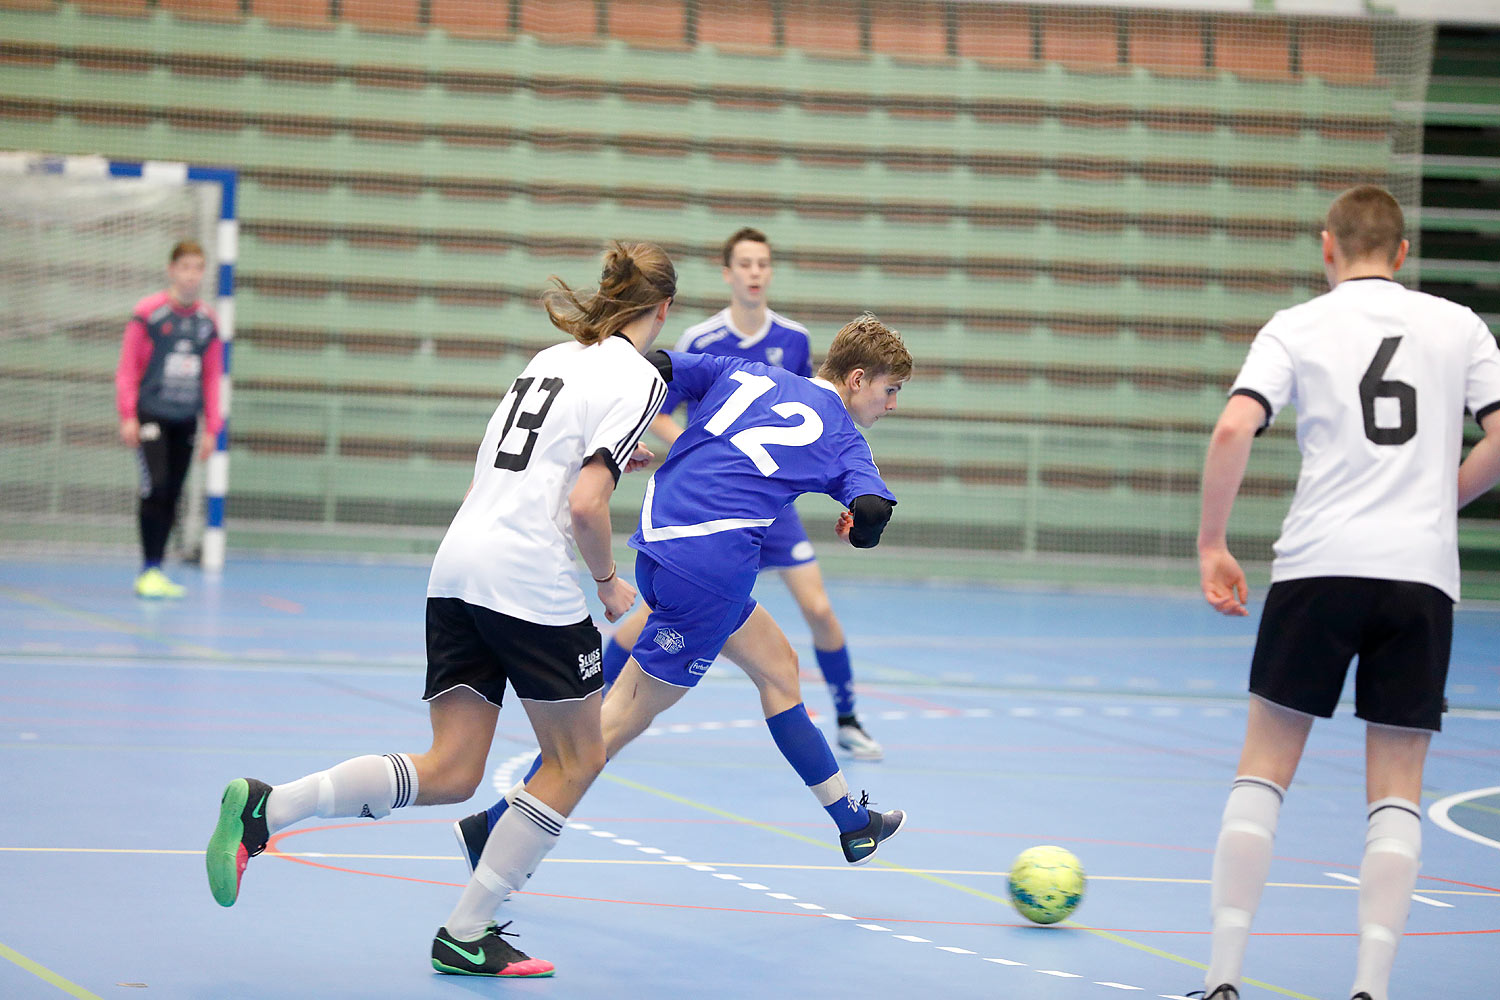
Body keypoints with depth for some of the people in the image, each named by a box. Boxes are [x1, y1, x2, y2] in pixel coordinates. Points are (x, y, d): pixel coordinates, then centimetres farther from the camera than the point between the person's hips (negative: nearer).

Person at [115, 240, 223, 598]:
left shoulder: (208, 322, 9)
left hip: (185, 421, 4)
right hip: (151, 416, -4)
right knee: (156, 487, -15)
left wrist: (211, 428, 11)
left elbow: (212, 377, 15)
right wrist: (128, 416, -7)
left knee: (171, 497, 4)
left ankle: (156, 572, 13)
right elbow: (127, 367, -1)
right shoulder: (147, 313, -3)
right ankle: (148, 571, -8)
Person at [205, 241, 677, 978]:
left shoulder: (553, 358, 19)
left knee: (448, 774, 4)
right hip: (531, 581, -7)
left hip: (458, 570, 8)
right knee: (577, 759, 9)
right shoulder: (636, 380, -5)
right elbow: (585, 507, -14)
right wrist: (608, 581, 1)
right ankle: (465, 933, 5)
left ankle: (261, 811, -10)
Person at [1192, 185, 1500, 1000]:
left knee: (1263, 772, 7)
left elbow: (1234, 429, -8)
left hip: (1319, 566, -1)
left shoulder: (1297, 327, 6)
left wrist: (1211, 546, 0)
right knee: (1396, 792, 7)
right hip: (1423, 573, 1)